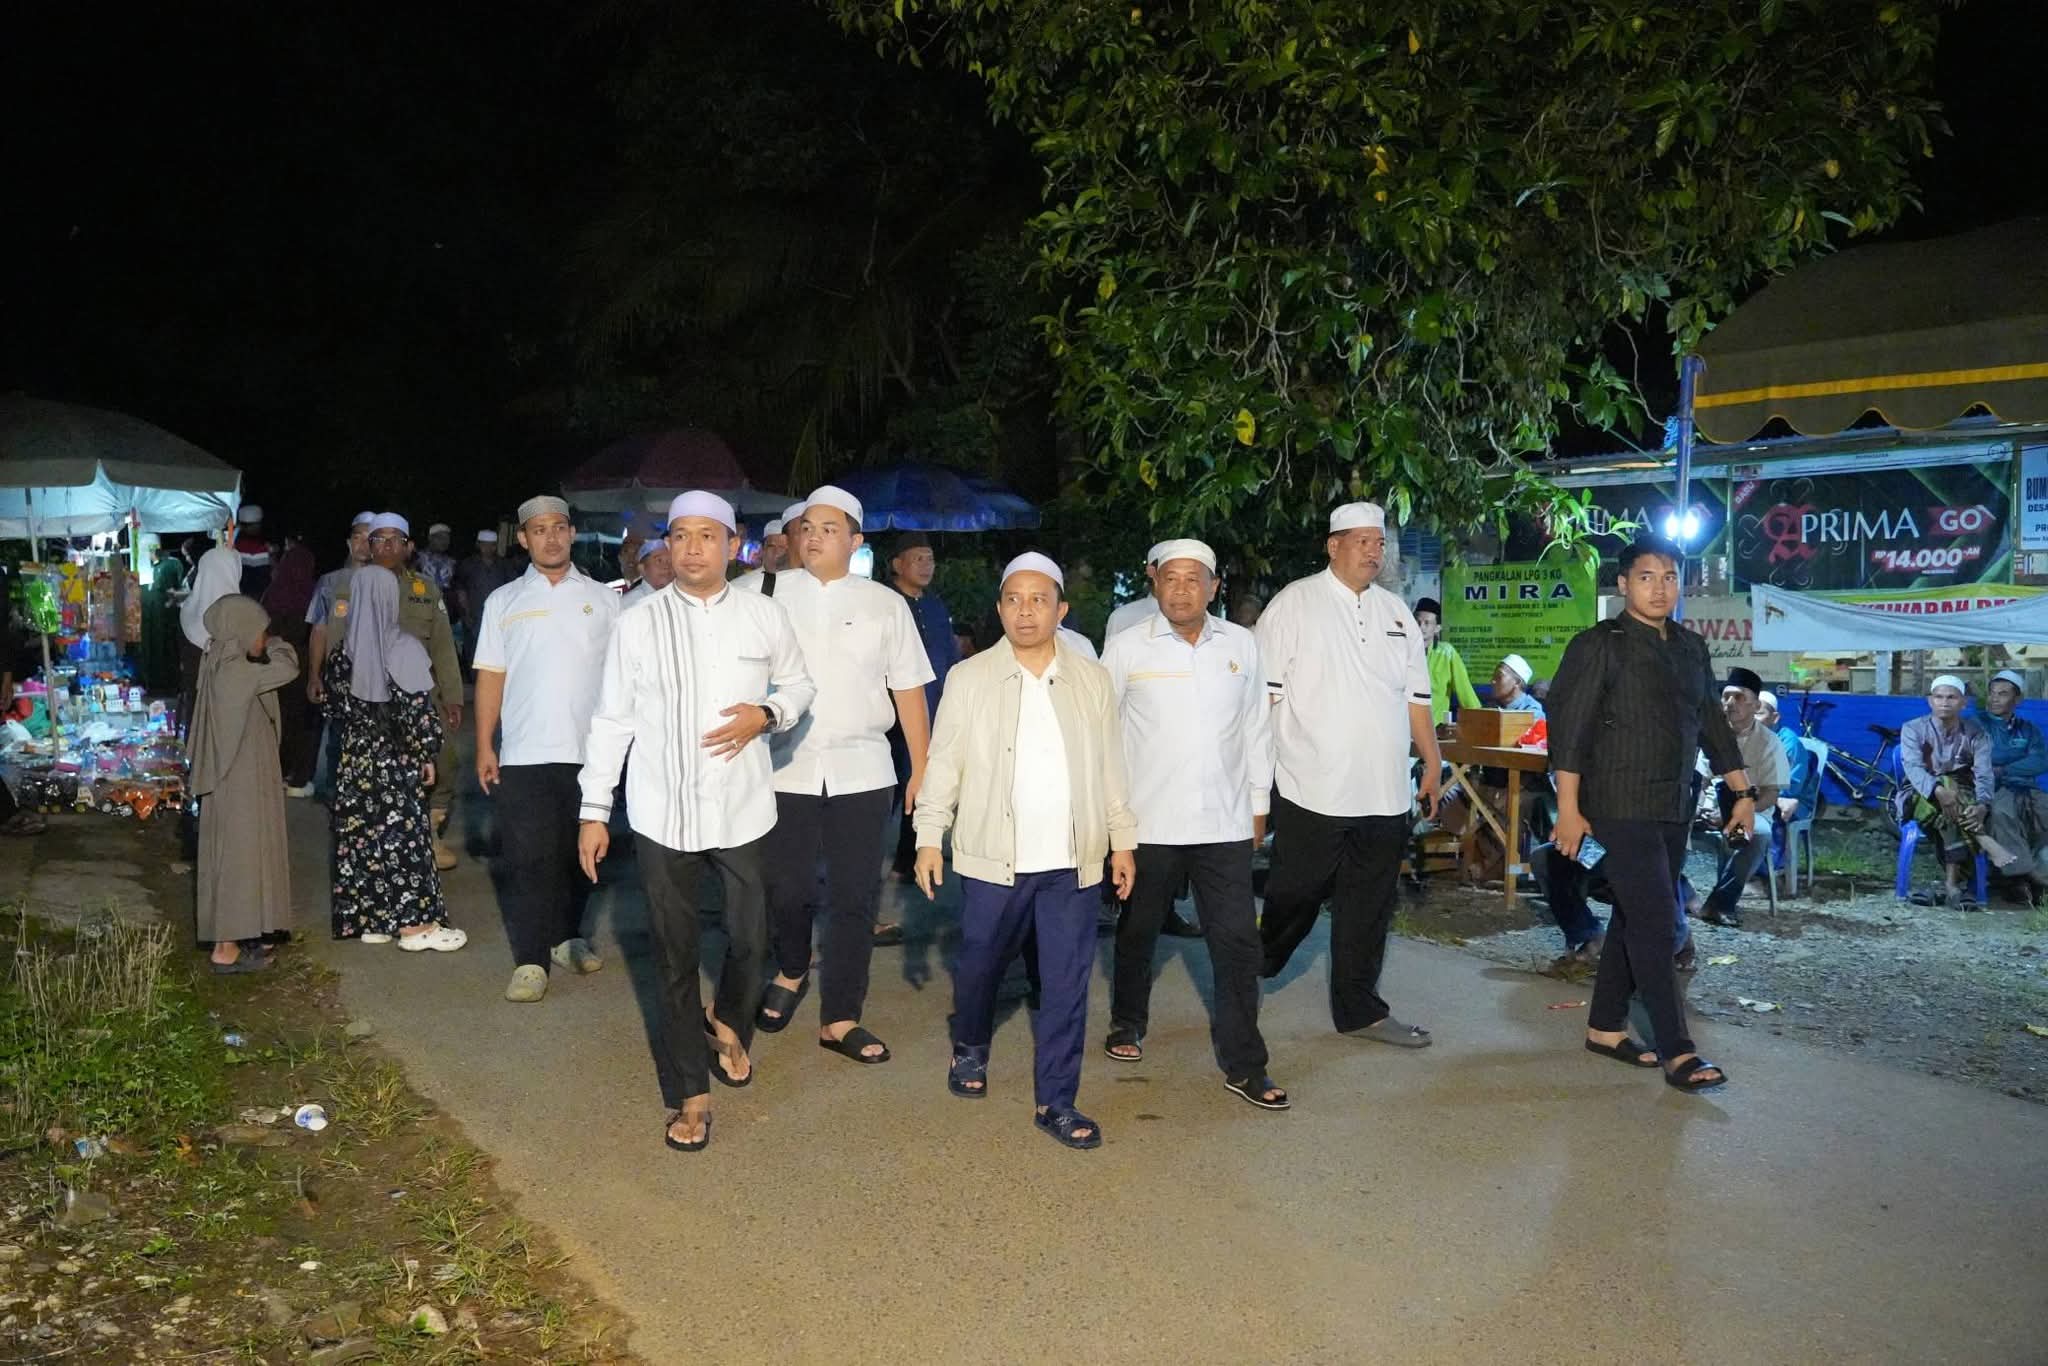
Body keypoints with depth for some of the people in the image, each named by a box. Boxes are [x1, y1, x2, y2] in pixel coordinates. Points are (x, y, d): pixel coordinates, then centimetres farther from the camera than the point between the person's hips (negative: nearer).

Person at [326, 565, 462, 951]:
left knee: (359, 835, 11)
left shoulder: (343, 651, -1)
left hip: (355, 758, 4)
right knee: (404, 834, 2)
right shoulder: (404, 648, -13)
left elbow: (335, 703, 7)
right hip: (397, 760, -4)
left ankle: (369, 919, 19)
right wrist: (428, 755, -5)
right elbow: (420, 709, -13)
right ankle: (413, 924, 7)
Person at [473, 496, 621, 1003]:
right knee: (527, 858, -3)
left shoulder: (603, 599, 8)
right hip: (524, 753, -1)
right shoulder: (503, 601, 8)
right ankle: (530, 960, 1)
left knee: (576, 853, 11)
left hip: (589, 752, 1)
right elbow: (490, 675, 5)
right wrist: (483, 747, -1)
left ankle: (566, 937, 27)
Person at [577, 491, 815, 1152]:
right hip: (662, 813, 0)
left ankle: (728, 1021, 43)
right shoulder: (637, 624, -3)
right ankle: (689, 1093, 20)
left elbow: (799, 685, 13)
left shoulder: (766, 618, -1)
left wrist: (767, 713, -9)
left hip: (743, 807, 1)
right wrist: (594, 810, 2)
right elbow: (611, 720, 2)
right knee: (674, 955, 7)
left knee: (750, 938, 9)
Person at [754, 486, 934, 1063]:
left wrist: (922, 768, 3)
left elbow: (908, 689, 5)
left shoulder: (886, 604, 5)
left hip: (861, 771, 1)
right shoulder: (773, 593, 3)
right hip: (786, 768, 0)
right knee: (786, 890, 4)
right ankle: (792, 972, 35)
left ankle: (840, 1019, 17)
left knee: (854, 898, 4)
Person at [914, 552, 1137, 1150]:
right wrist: (930, 836, -3)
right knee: (979, 966, 14)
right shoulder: (969, 678, 0)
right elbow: (943, 763, 1)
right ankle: (970, 1050, 42)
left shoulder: (1091, 680, 4)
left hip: (1072, 860, 1)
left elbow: (1110, 767, 9)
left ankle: (1055, 1101, 16)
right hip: (993, 857, -1)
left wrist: (1123, 840, 8)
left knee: (1067, 984, 4)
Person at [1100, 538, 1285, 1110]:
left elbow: (1256, 728, 11)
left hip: (1225, 823, 2)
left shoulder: (1241, 644, 4)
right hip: (1148, 821, -1)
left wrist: (1259, 804, 11)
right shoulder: (1126, 647, -4)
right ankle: (1127, 1023, 39)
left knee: (1238, 941, 0)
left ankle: (1243, 1064, 10)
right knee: (1138, 931, 16)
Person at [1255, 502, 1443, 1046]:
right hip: (1312, 791, -5)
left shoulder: (1396, 612, 14)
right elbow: (1264, 691, -7)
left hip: (1384, 793, 6)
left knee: (1368, 909, 11)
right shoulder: (1296, 603, -4)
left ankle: (1359, 1009, 23)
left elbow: (1416, 695, 19)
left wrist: (1432, 762, 16)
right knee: (1294, 898, 1)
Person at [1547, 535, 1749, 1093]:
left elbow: (1713, 723, 20)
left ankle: (1605, 1027, 23)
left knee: (1635, 919, 12)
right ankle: (1676, 1051, -4)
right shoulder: (1598, 646, -8)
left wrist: (1742, 791, 17)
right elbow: (1568, 729, -12)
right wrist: (1568, 809, -17)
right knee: (1654, 924, -9)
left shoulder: (1691, 648, 13)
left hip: (1674, 809, 7)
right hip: (1622, 808, -7)